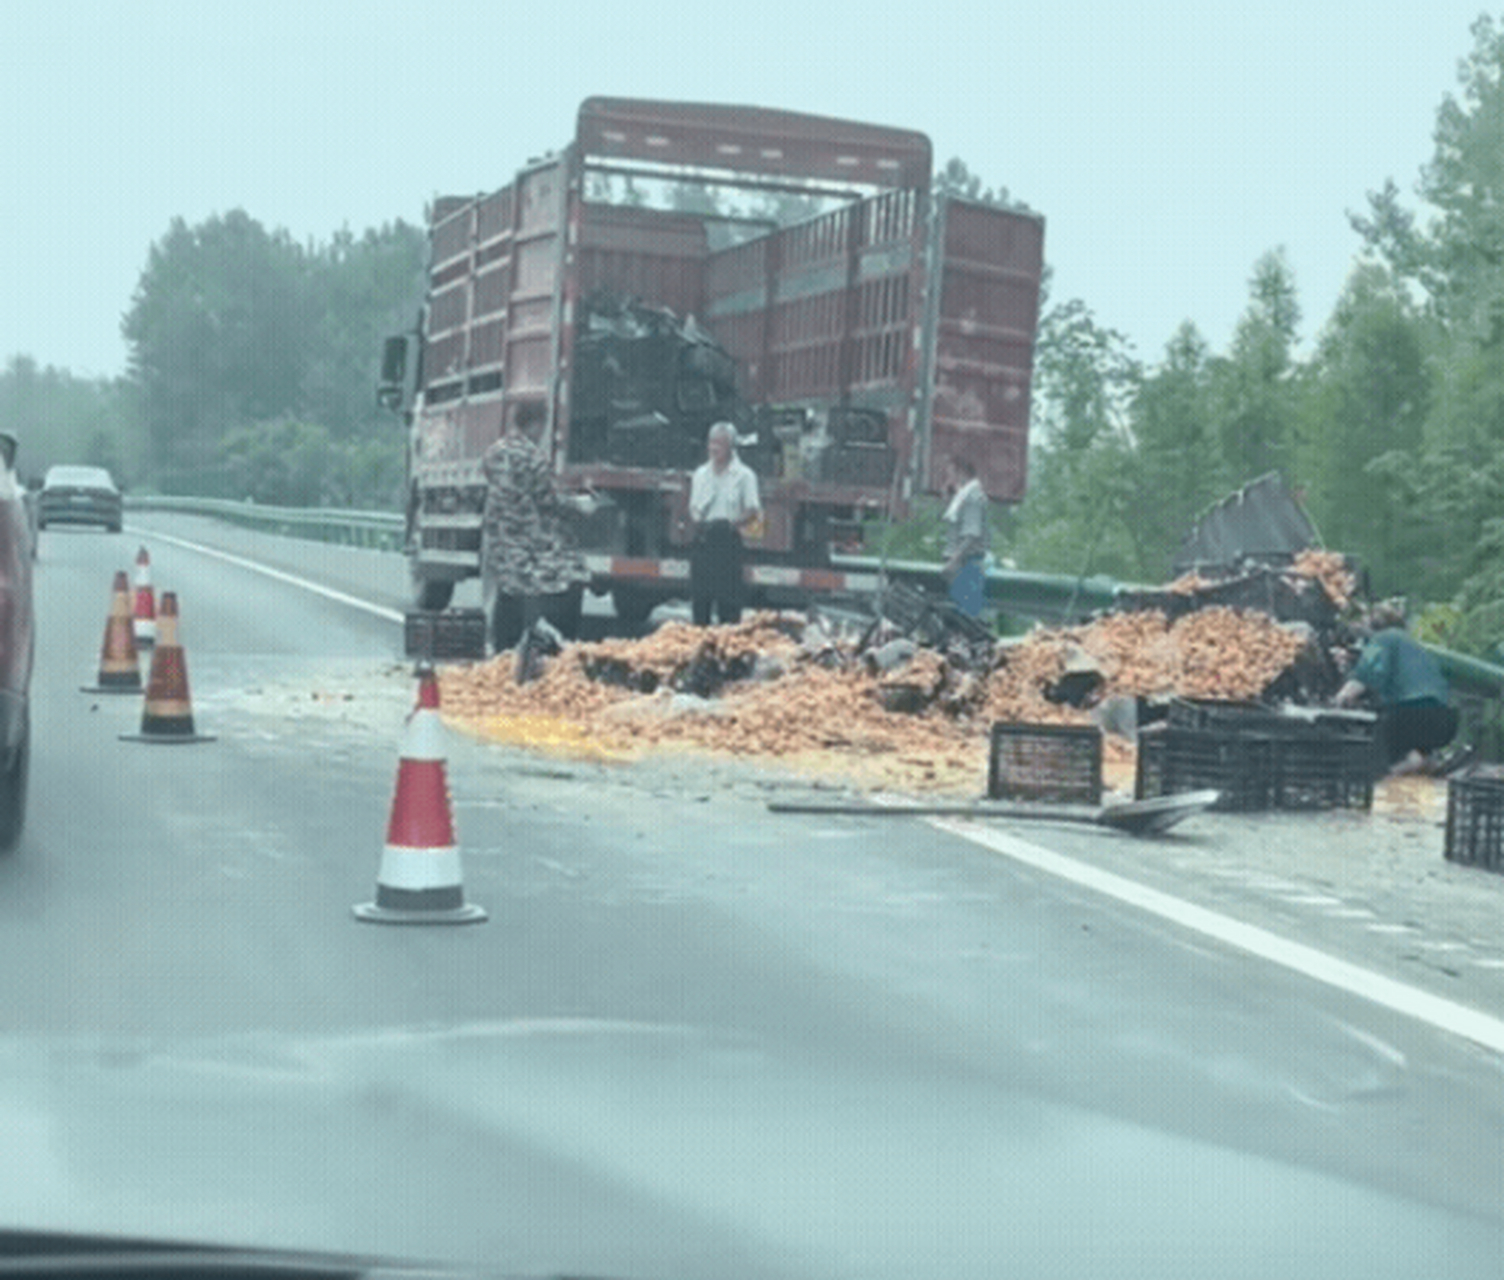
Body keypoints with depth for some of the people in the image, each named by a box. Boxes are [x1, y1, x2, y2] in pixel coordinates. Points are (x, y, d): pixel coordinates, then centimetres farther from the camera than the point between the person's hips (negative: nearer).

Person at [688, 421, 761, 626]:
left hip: (728, 538, -4)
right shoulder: (700, 474, 15)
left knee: (728, 597, -8)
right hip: (703, 540, 4)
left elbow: (753, 511, -1)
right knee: (699, 594, 4)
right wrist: (696, 519, -2)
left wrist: (735, 523, -16)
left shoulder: (744, 475, 2)